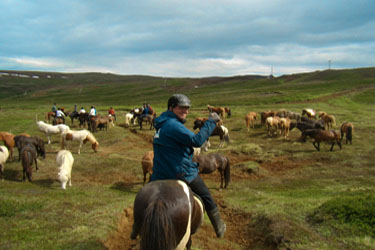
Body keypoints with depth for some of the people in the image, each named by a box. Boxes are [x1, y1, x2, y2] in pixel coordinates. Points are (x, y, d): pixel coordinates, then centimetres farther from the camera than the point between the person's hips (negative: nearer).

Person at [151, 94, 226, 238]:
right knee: (207, 198, 12)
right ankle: (219, 229, 25)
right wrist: (211, 122, -21)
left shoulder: (161, 125, 12)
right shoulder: (173, 125, -20)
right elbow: (197, 141, -27)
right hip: (183, 174, -8)